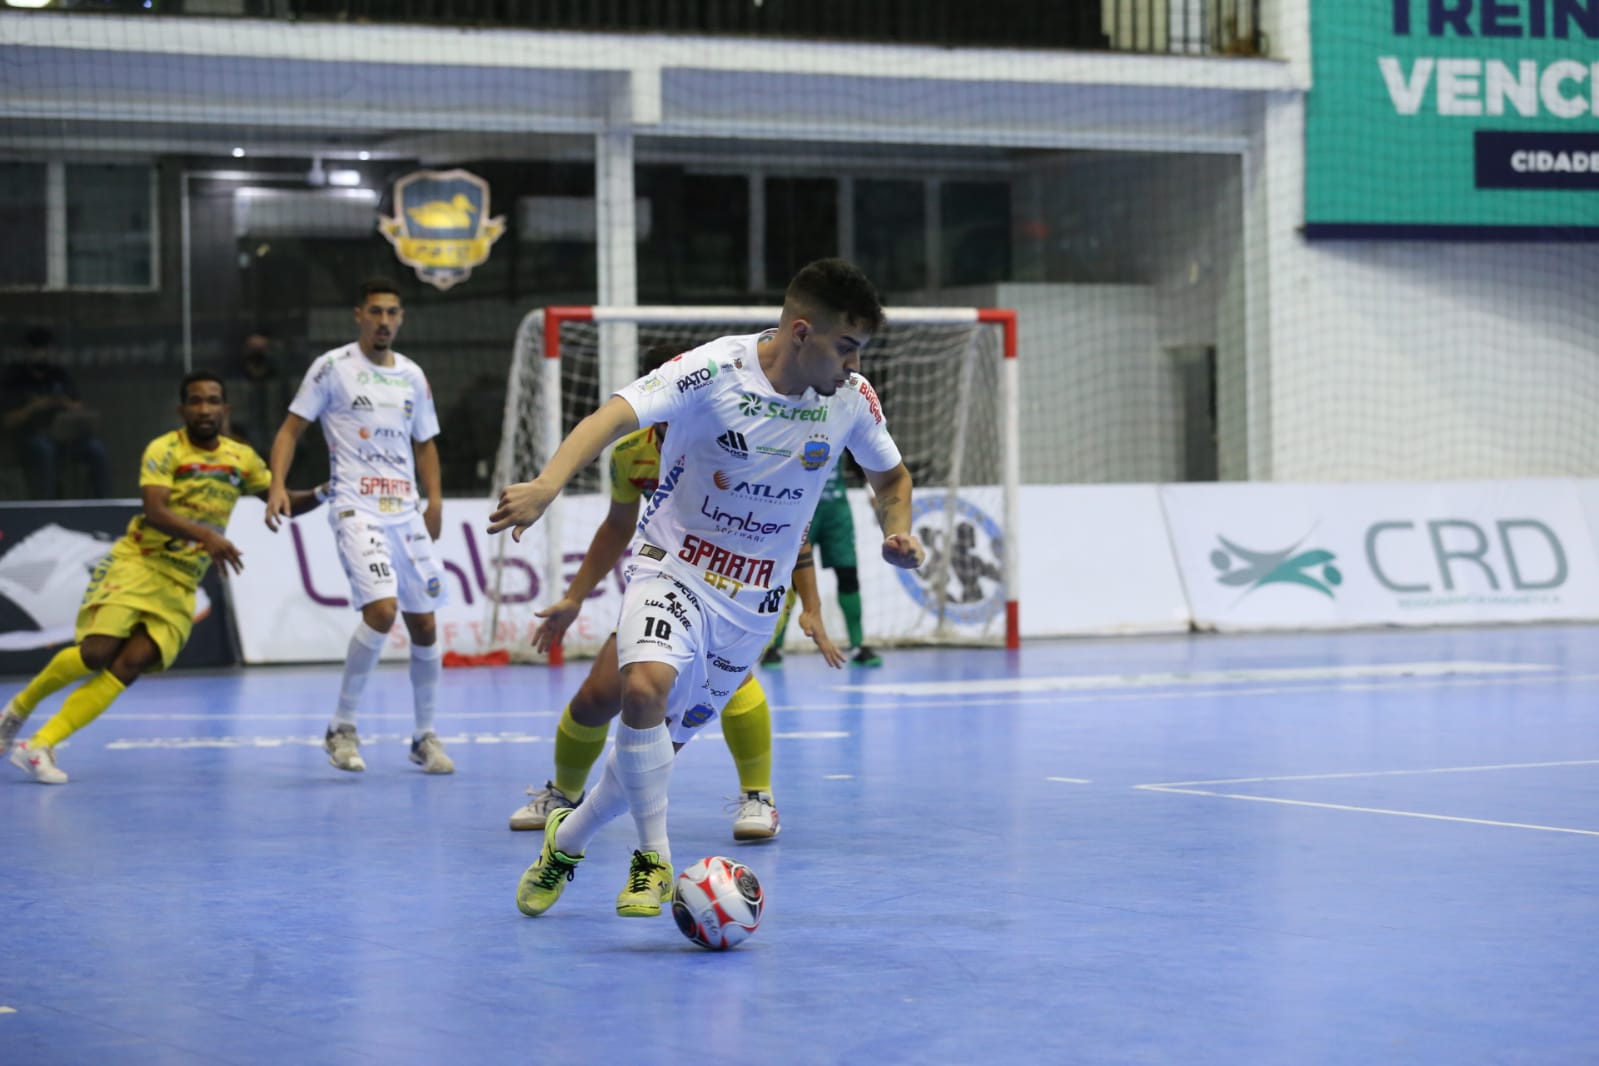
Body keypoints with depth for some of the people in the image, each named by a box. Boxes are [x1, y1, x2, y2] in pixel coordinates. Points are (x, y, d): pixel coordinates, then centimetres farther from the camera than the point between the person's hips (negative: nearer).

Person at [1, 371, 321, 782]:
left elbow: (285, 501, 18)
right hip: (136, 564, -4)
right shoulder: (165, 450, -7)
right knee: (97, 652, -20)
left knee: (132, 664, -14)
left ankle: (41, 746, -15)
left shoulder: (241, 458, 9)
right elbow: (155, 512, -21)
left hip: (180, 586, 4)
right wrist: (207, 536, -36)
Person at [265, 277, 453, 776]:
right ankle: (342, 727, -7)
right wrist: (277, 486, -15)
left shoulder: (412, 376, 13)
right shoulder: (332, 367, -1)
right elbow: (291, 429, -1)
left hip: (406, 511, 5)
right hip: (356, 508, -5)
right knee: (381, 611, -22)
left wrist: (434, 500, 9)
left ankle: (425, 735, 21)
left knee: (423, 624, 6)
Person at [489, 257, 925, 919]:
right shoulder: (716, 370, -20)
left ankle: (568, 841, 32)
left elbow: (890, 475, 15)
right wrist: (547, 485, -49)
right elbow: (615, 416, -32)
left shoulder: (852, 397, -5)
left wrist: (897, 530, -7)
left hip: (753, 600, 4)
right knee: (645, 686, -33)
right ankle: (654, 860, -18)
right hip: (674, 567, -4)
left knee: (659, 747, 6)